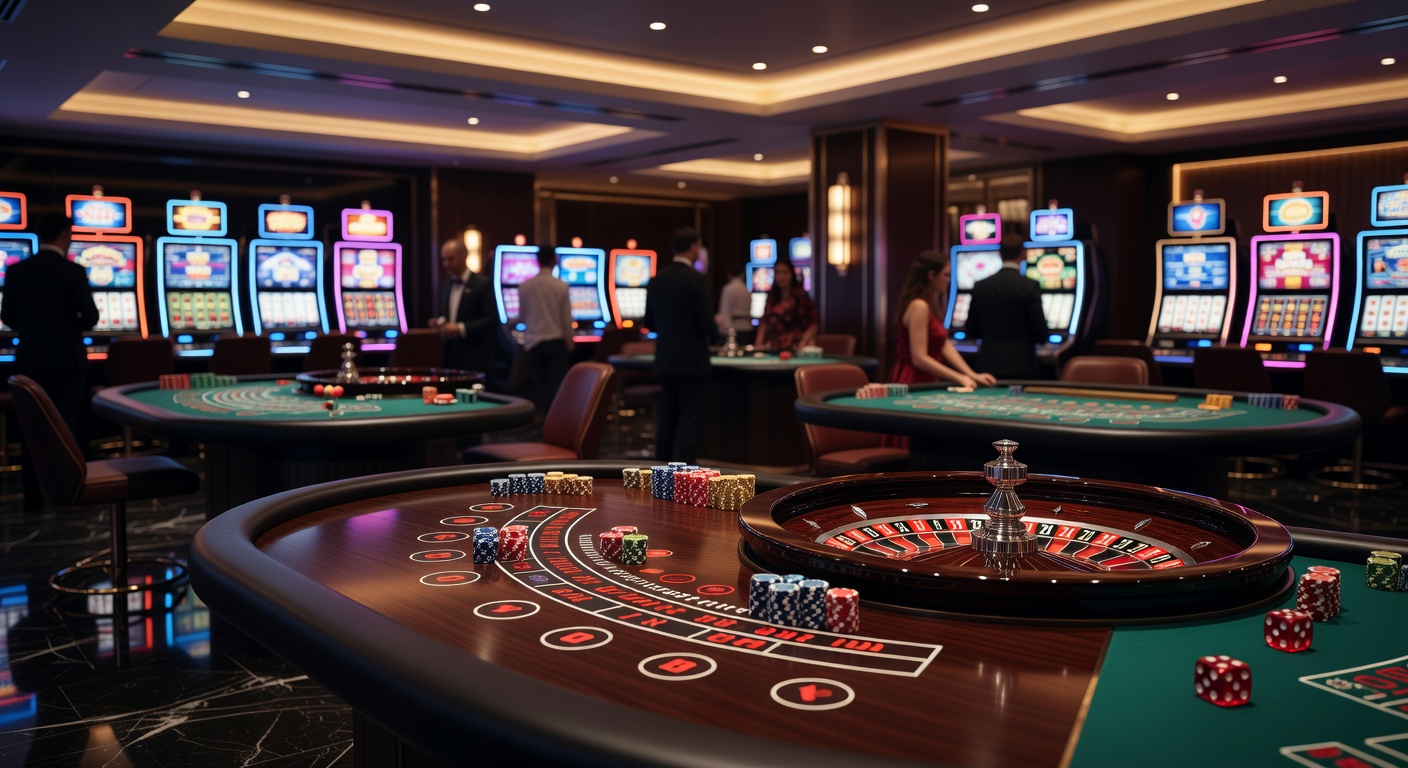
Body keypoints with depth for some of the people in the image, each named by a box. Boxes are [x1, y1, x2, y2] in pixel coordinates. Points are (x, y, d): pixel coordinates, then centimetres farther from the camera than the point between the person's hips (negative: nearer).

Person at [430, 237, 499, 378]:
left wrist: (461, 329, -20)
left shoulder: (482, 284, -6)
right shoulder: (445, 285, 15)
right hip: (450, 359, 6)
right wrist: (439, 322, -2)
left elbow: (492, 319, -12)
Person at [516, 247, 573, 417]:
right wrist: (569, 344, 8)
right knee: (557, 385, 4)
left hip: (533, 342, 2)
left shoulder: (524, 286, -4)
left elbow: (521, 317, 6)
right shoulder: (562, 286, -9)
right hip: (555, 342, -2)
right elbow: (566, 320, -5)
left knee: (538, 386, 8)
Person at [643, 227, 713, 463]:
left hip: (665, 361, 7)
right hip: (692, 361, -6)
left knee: (666, 419, 13)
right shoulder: (697, 280, -14)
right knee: (691, 421, -3)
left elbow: (648, 322, 10)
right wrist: (716, 325, 6)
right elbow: (706, 324, -16)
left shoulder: (657, 280, 5)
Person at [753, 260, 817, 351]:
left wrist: (803, 341, -13)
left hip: (795, 347, -4)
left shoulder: (801, 296, 0)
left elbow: (813, 324, 0)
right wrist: (759, 343, 3)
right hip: (773, 348, 4)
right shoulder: (772, 297, 14)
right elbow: (764, 323, 17)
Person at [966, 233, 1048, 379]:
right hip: (1021, 365, -3)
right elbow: (1040, 331, -10)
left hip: (989, 364, 3)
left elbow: (972, 331, 6)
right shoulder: (1029, 286, -8)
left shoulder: (981, 286, 2)